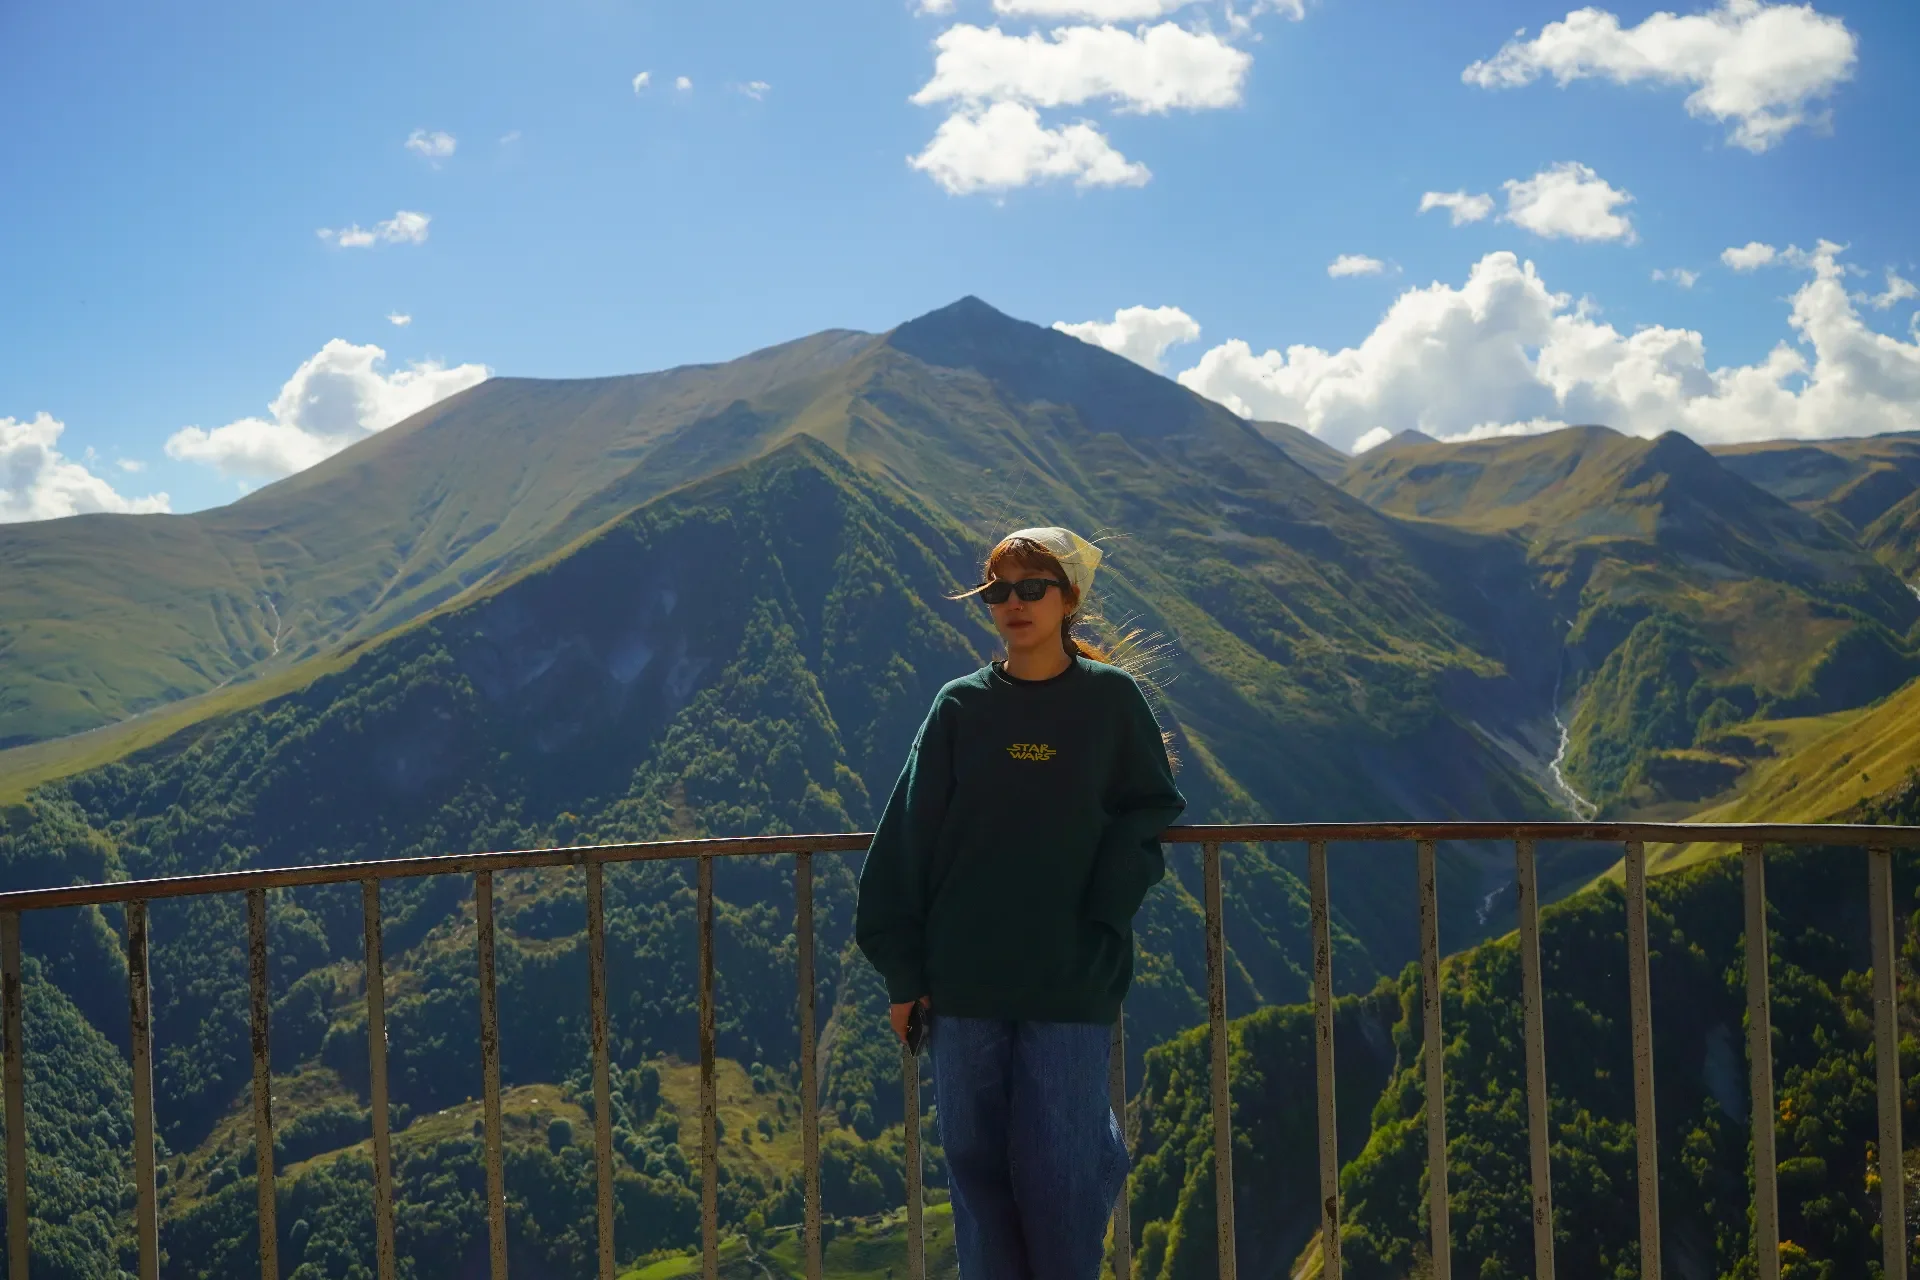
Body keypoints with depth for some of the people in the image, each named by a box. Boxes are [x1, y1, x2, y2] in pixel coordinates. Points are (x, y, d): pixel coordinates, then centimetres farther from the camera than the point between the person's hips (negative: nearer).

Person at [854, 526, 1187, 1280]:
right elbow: (909, 837, 4)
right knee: (977, 1161, 6)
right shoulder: (961, 707, 4)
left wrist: (1102, 909, -9)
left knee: (1058, 1167, -3)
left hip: (1072, 983, -2)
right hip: (965, 978, 2)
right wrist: (902, 968, 0)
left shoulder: (1112, 700, 1)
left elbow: (1151, 810, 6)